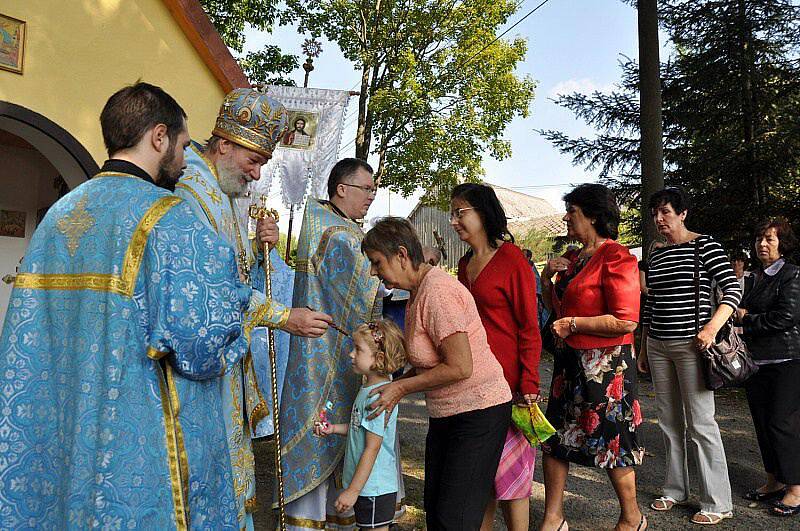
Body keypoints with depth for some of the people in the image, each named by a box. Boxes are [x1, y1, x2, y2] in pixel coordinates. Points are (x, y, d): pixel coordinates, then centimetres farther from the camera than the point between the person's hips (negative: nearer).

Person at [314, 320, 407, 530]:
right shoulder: (369, 387, 5)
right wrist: (333, 429, 5)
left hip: (374, 488, -9)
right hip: (369, 486, 9)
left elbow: (372, 448, -23)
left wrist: (353, 490, -19)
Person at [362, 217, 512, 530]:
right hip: (445, 414, 10)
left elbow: (459, 367, -25)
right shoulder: (418, 291, 9)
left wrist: (401, 388, -16)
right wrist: (394, 385, 4)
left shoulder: (437, 292, -22)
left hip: (479, 412, -10)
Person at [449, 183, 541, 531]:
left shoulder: (511, 259, -10)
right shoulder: (465, 263, 11)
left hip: (506, 381, -7)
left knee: (508, 466, 5)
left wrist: (528, 385, -15)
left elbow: (529, 329, -12)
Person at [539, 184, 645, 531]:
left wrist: (573, 324, -17)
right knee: (554, 437, 11)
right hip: (570, 360, 9)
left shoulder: (616, 257, -14)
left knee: (611, 441, 7)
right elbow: (555, 306, 23)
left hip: (605, 363, -8)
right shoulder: (573, 258, 12)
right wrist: (547, 277, 5)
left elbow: (626, 321, -23)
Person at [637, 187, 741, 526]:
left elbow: (733, 289, -10)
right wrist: (643, 348, 16)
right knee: (669, 422, 13)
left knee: (700, 423, -3)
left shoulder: (704, 245, -4)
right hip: (658, 345, 6)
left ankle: (717, 503, 10)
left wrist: (712, 327, -24)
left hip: (691, 344, -6)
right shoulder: (656, 256, 12)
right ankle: (676, 490, 26)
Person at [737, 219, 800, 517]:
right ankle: (774, 480, 23)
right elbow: (742, 313, 22)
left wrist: (747, 320, -8)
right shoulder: (752, 280, 15)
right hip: (755, 359, 7)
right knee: (762, 422, 10)